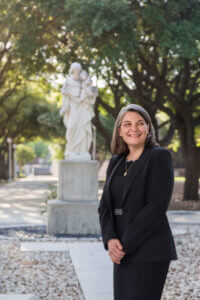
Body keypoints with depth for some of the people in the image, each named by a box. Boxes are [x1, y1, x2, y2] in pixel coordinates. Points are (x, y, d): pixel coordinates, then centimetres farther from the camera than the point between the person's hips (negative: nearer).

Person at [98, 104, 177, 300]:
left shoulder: (160, 156, -7)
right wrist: (110, 240, -8)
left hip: (149, 252, -7)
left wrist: (125, 245, -15)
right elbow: (105, 206, 10)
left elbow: (157, 207, -15)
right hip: (122, 253, 7)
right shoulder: (116, 162, 13)